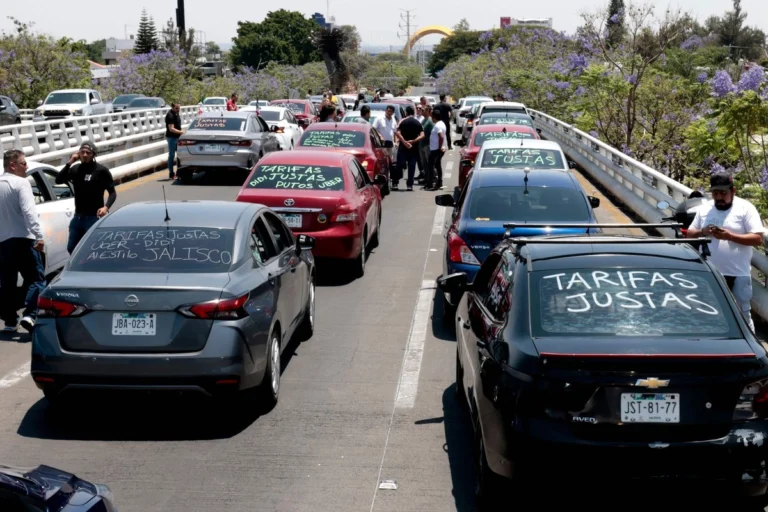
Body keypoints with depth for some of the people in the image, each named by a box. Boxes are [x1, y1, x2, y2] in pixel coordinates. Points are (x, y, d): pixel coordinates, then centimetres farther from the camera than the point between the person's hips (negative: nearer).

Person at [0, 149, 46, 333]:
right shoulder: (21, 183, -9)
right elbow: (28, 211, -20)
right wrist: (38, 235, -25)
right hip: (22, 239, -7)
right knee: (35, 278, -2)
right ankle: (29, 315, -18)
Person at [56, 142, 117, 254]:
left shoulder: (101, 170, -6)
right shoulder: (75, 169, 8)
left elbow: (112, 192, -6)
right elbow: (59, 180, -2)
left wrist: (106, 207, -24)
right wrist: (69, 163, -9)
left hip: (94, 217, -6)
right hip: (78, 217, 6)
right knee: (71, 248, 11)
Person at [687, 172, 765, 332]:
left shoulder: (745, 208, -5)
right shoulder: (704, 208, 9)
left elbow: (758, 239, -10)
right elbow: (689, 235, 13)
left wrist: (729, 236, -21)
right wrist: (702, 232, -9)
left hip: (738, 275, -4)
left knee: (743, 316, 3)